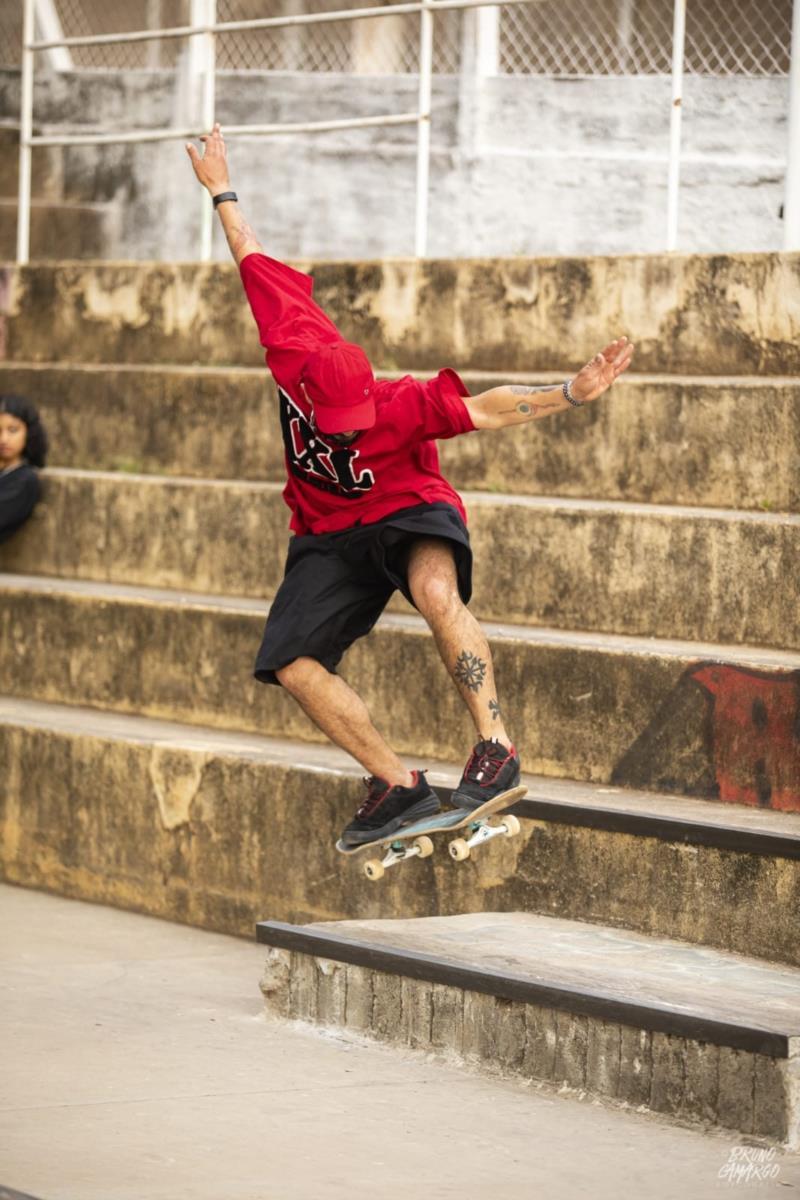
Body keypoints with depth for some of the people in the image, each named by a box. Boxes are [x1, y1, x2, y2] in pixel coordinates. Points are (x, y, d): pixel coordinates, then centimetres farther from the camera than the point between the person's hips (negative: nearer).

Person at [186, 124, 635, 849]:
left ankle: (496, 748, -40)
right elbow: (255, 263, -9)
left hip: (408, 511, -5)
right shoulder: (291, 351, -21)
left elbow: (487, 408, -29)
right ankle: (400, 788, -2)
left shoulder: (395, 406, -29)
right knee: (292, 667, -9)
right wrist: (222, 193, 2)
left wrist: (571, 395, -42)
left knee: (435, 592, -39)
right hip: (329, 532, 5)